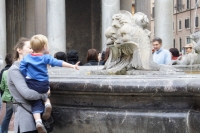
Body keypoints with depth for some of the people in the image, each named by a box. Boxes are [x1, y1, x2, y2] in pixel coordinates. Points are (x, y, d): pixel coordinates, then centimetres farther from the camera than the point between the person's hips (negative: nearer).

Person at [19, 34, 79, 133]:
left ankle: (38, 121, -17)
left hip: (31, 85, 1)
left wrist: (26, 76, 13)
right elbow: (58, 63, -14)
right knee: (45, 94, 31)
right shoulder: (46, 57, -5)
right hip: (43, 85, -1)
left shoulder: (27, 57, 3)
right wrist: (72, 66, -18)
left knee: (36, 104, 5)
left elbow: (22, 68, -1)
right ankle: (47, 103, -1)